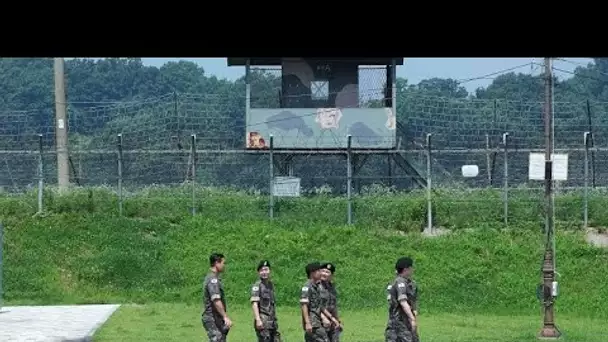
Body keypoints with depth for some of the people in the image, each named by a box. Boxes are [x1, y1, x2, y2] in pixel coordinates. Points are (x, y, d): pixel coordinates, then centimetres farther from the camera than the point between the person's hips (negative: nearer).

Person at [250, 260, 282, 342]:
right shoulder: (257, 285, -8)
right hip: (263, 321, -8)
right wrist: (258, 320, -24)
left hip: (272, 320, 8)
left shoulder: (271, 284, 15)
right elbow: (254, 303, -16)